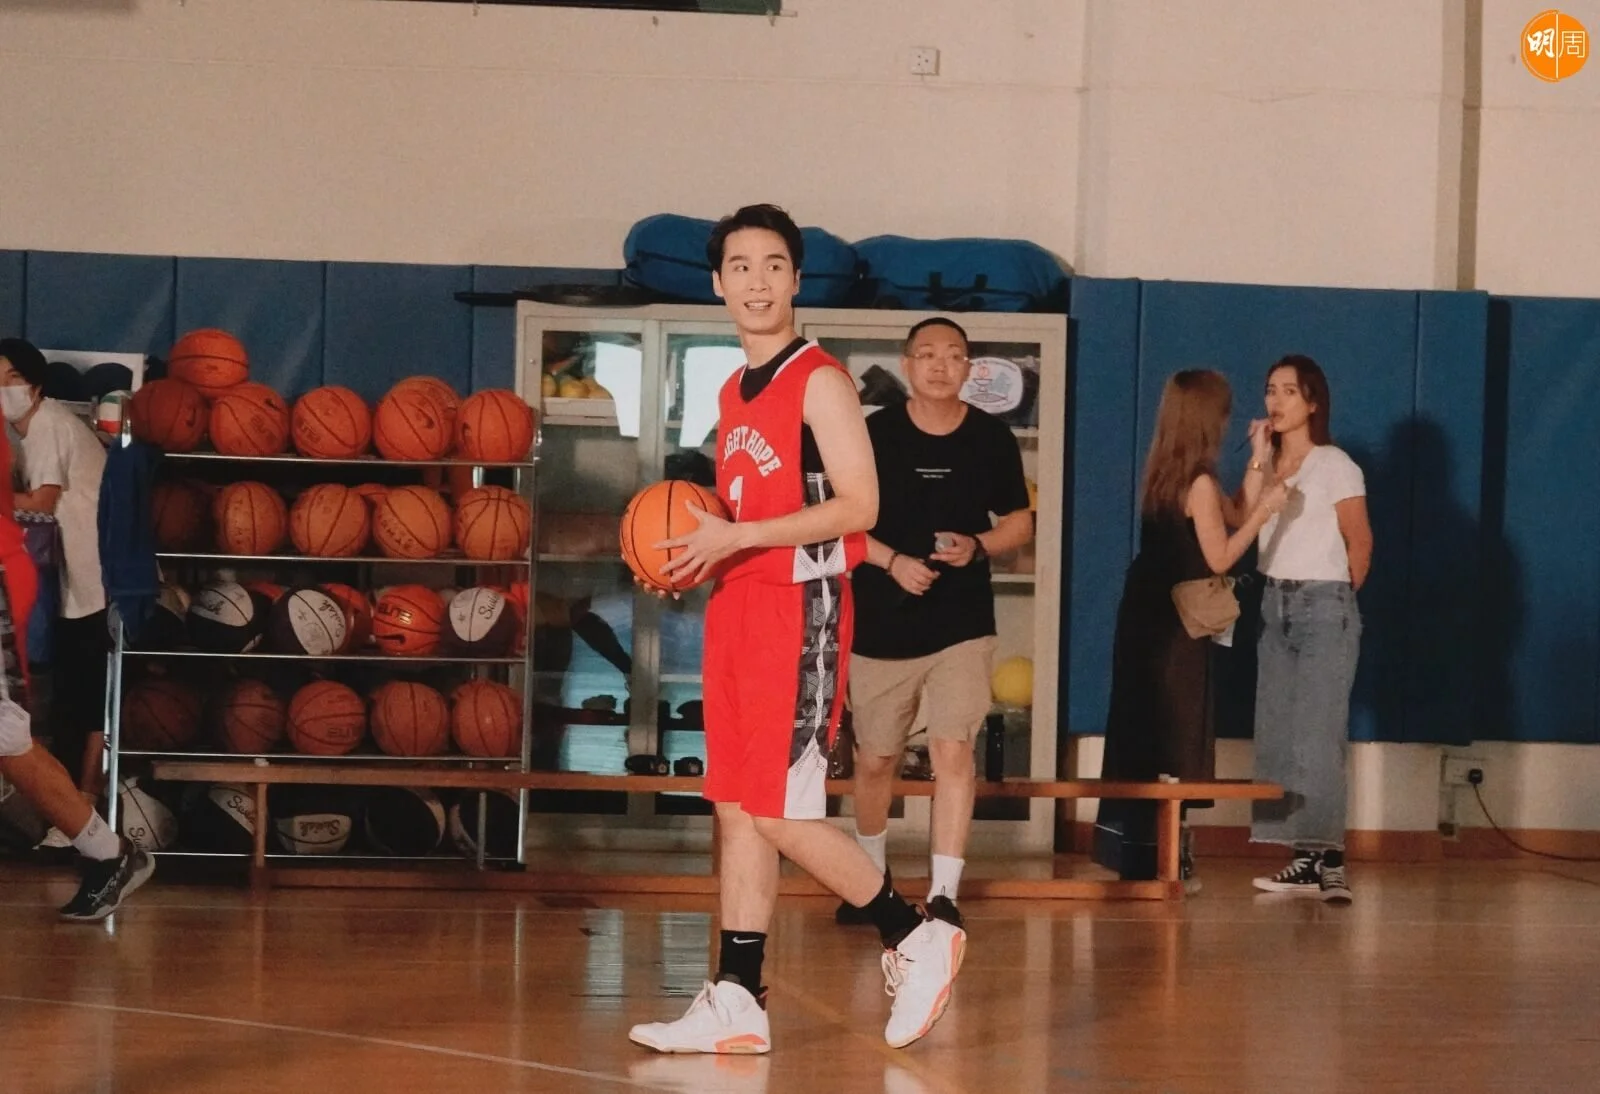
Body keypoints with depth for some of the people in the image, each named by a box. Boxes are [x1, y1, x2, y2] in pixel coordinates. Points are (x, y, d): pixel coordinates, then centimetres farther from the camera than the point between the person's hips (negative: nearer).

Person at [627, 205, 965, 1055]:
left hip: (800, 611, -8)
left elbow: (857, 506, -16)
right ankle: (736, 1003, 8)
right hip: (737, 609, 8)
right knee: (737, 810, 6)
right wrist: (699, 555, 7)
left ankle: (916, 939, 7)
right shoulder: (735, 393, 17)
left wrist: (737, 537, -19)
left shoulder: (820, 381, -8)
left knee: (783, 812, -9)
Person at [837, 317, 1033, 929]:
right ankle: (871, 876, 36)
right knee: (875, 759, 13)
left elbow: (1020, 522, 8)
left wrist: (978, 547, -13)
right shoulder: (874, 434, -4)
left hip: (962, 625, -1)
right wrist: (893, 561, -16)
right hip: (881, 624, 1)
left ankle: (944, 894, -12)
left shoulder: (992, 439, 0)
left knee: (953, 751, -14)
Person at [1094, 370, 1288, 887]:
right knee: (1176, 741, -2)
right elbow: (1220, 557, -12)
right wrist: (1266, 509, -9)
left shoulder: (1165, 474, 9)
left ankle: (1131, 848, 16)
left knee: (1142, 732, 11)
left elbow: (1234, 517, 16)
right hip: (1175, 625, -8)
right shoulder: (1199, 481, -15)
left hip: (1146, 616, 8)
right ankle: (1160, 859, 0)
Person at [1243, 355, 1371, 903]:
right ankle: (1306, 858, 5)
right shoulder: (1269, 463, 10)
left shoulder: (1336, 466, -7)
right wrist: (1258, 460, -9)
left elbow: (1360, 543, -1)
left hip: (1324, 607, -7)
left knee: (1316, 734, -12)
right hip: (1275, 605, 7)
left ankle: (1329, 860, -13)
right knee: (1278, 734, 3)